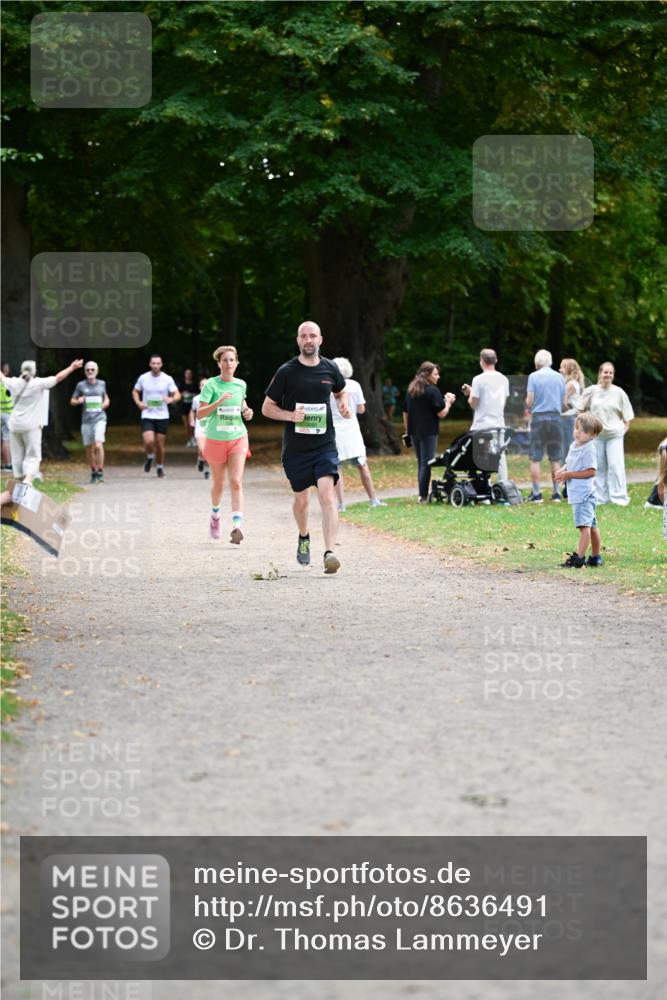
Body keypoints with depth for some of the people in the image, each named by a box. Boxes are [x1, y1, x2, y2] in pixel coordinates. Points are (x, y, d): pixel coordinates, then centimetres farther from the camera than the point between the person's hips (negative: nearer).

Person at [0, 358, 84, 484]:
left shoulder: (14, 383, 2)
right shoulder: (38, 384, -9)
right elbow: (57, 378, -5)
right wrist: (71, 368, 6)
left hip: (15, 425, 4)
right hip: (31, 425, -4)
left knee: (17, 456, 12)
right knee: (33, 456, -3)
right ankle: (28, 478, -22)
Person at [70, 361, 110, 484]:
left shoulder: (102, 384, 7)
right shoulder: (81, 385, 3)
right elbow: (72, 401, 9)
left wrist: (105, 404, 1)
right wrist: (79, 401, -12)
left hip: (99, 419, -1)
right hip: (86, 420, 1)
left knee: (98, 445, -19)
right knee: (89, 449, 8)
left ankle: (100, 473, -14)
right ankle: (94, 472, 26)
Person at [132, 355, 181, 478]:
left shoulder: (167, 379, -2)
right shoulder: (143, 378, 0)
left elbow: (177, 395, 0)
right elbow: (135, 392, 15)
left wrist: (172, 399, -23)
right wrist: (138, 402, -5)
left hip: (162, 416, 0)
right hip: (147, 416, 0)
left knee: (160, 444, 6)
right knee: (149, 441, -18)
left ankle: (160, 467, 26)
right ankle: (150, 457, 15)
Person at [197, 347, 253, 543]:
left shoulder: (241, 385, 5)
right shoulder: (211, 384, -7)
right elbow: (200, 414, -12)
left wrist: (246, 411, 6)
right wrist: (218, 402, -25)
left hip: (238, 438, 2)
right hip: (215, 439, -1)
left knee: (236, 482, -14)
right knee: (218, 484, 12)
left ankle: (237, 526, -24)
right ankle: (215, 515, 41)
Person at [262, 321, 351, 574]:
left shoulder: (330, 369, 4)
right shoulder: (287, 372, -4)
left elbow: (340, 391, 26)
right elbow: (267, 407, 1)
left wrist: (344, 406, 3)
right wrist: (290, 415, -17)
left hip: (325, 445, 0)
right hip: (295, 447, 0)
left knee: (327, 495, -17)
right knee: (301, 499, 11)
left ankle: (329, 553, -24)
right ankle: (303, 538, 42)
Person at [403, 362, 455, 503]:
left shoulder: (411, 390, 12)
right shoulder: (433, 391, -11)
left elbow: (405, 412, 16)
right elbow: (441, 414, -12)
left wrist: (407, 431, 22)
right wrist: (448, 402, 4)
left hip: (414, 431, 7)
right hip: (428, 432, -7)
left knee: (421, 463, 15)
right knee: (426, 463, -4)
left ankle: (422, 495, 16)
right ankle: (423, 496, -7)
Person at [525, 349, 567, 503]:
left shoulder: (534, 376, -4)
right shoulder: (559, 377, 6)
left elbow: (529, 401, -7)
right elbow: (564, 402, 8)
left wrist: (528, 409, 14)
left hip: (539, 417, -3)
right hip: (555, 418, 3)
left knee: (535, 458, 2)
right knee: (555, 458, 9)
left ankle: (536, 493, -1)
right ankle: (556, 493, 9)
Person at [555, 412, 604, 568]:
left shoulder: (589, 449, -16)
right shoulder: (573, 446, 13)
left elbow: (591, 472, -20)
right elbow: (570, 464, 26)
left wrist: (569, 474, -19)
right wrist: (562, 470, 3)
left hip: (584, 492, -10)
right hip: (576, 493, 10)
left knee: (584, 525, -12)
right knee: (591, 525, 17)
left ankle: (579, 557, -16)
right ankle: (596, 557, 25)